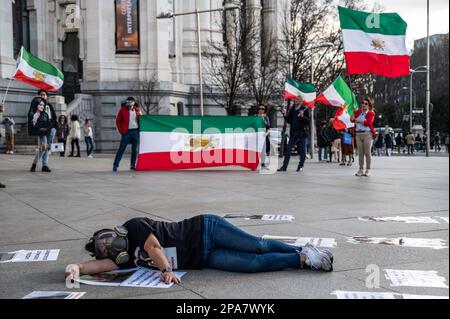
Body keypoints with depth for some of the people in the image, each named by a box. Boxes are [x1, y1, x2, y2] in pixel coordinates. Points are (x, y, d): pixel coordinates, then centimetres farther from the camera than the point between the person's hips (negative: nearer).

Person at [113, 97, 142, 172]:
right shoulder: (123, 110, 1)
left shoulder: (137, 110, 9)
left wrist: (141, 115, -5)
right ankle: (115, 165, -1)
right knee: (121, 149, -3)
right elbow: (118, 121, 3)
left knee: (135, 150, 6)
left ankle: (133, 165, 16)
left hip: (136, 131, 3)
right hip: (127, 132, -3)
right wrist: (121, 131, -3)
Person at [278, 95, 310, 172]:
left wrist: (302, 116, -25)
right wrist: (285, 115, 1)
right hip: (293, 133, 4)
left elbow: (308, 121, -10)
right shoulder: (292, 110, 10)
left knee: (302, 151, 4)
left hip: (302, 133, -4)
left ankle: (301, 166, 16)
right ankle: (284, 166, 1)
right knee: (288, 150, -1)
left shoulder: (305, 109, -4)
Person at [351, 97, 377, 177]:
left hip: (367, 134, -5)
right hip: (358, 134, 5)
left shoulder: (371, 113, 0)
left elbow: (368, 122, -16)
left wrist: (358, 120, -8)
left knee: (367, 152, -4)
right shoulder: (359, 111, 15)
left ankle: (368, 170, 0)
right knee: (360, 153, 6)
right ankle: (361, 169, 10)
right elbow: (352, 119, 5)